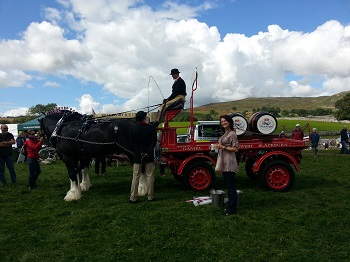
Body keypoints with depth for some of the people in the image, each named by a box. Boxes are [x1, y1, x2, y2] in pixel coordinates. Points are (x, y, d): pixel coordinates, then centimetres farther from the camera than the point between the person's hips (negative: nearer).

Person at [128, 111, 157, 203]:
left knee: (135, 177, 6)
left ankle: (133, 198, 9)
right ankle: (150, 197, 13)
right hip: (149, 157, 0)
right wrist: (148, 153, -12)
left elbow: (133, 144, -4)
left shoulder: (133, 130, -2)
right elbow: (154, 142, -9)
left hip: (137, 157, 0)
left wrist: (141, 153, -7)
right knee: (149, 176, 7)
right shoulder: (152, 128, -4)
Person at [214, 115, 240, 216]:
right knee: (228, 186, 15)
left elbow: (236, 149, -14)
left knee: (231, 186, -4)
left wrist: (222, 147, -17)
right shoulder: (224, 134, 18)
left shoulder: (232, 134, -9)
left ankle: (231, 209, 1)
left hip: (229, 163, -10)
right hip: (224, 163, 10)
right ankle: (229, 206, 24)